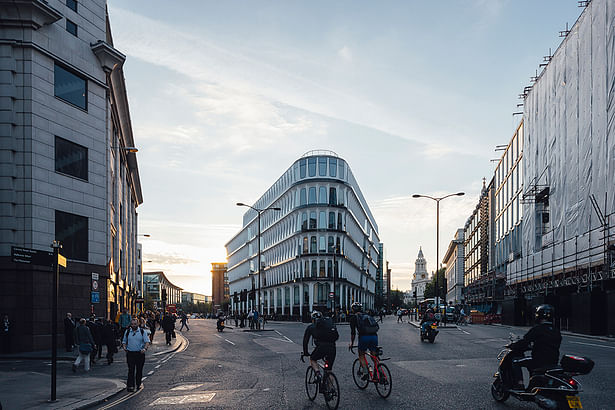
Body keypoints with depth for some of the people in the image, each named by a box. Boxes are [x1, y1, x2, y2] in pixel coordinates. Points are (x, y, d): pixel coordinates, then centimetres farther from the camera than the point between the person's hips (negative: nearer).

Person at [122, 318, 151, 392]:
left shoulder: (143, 331, 2)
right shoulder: (127, 332, 10)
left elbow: (147, 341, -4)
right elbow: (124, 341, 19)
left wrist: (145, 348, -22)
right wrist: (124, 346, -3)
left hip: (140, 353, -1)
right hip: (130, 353, 1)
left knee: (139, 370, 7)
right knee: (131, 370, -6)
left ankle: (138, 384, 22)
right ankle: (130, 385, -6)